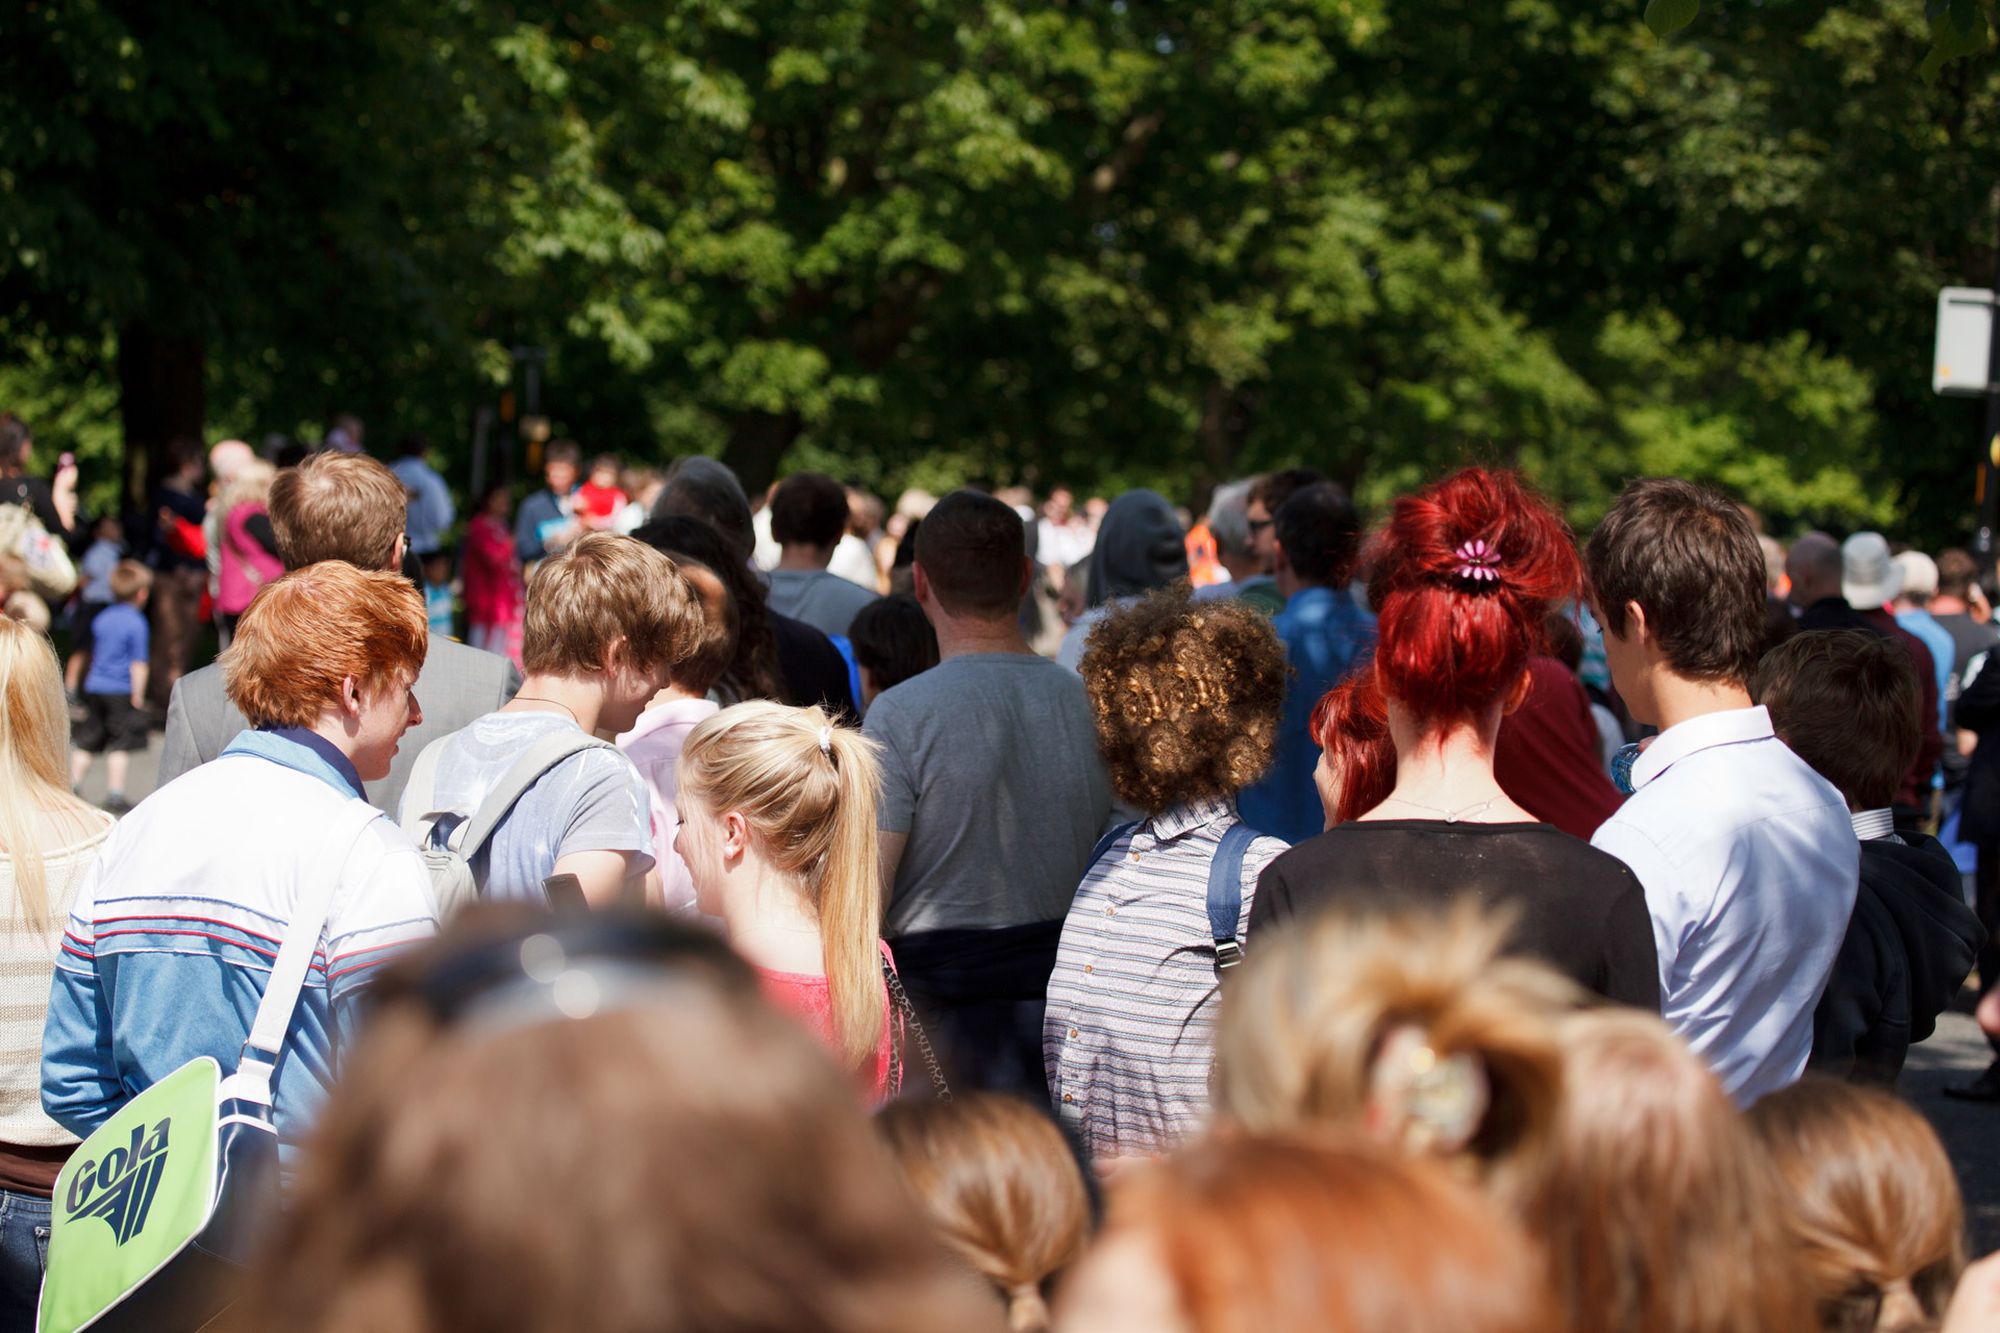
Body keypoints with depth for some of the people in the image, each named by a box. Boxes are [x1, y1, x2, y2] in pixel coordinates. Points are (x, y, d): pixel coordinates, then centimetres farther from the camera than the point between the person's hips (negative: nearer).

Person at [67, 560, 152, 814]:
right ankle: (115, 796, -2)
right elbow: (138, 663, -12)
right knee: (120, 745, -1)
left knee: (87, 743, 12)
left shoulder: (101, 619, 11)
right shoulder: (137, 623, -10)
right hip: (121, 691, -6)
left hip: (94, 687, 6)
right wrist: (138, 696, -9)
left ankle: (72, 788, 12)